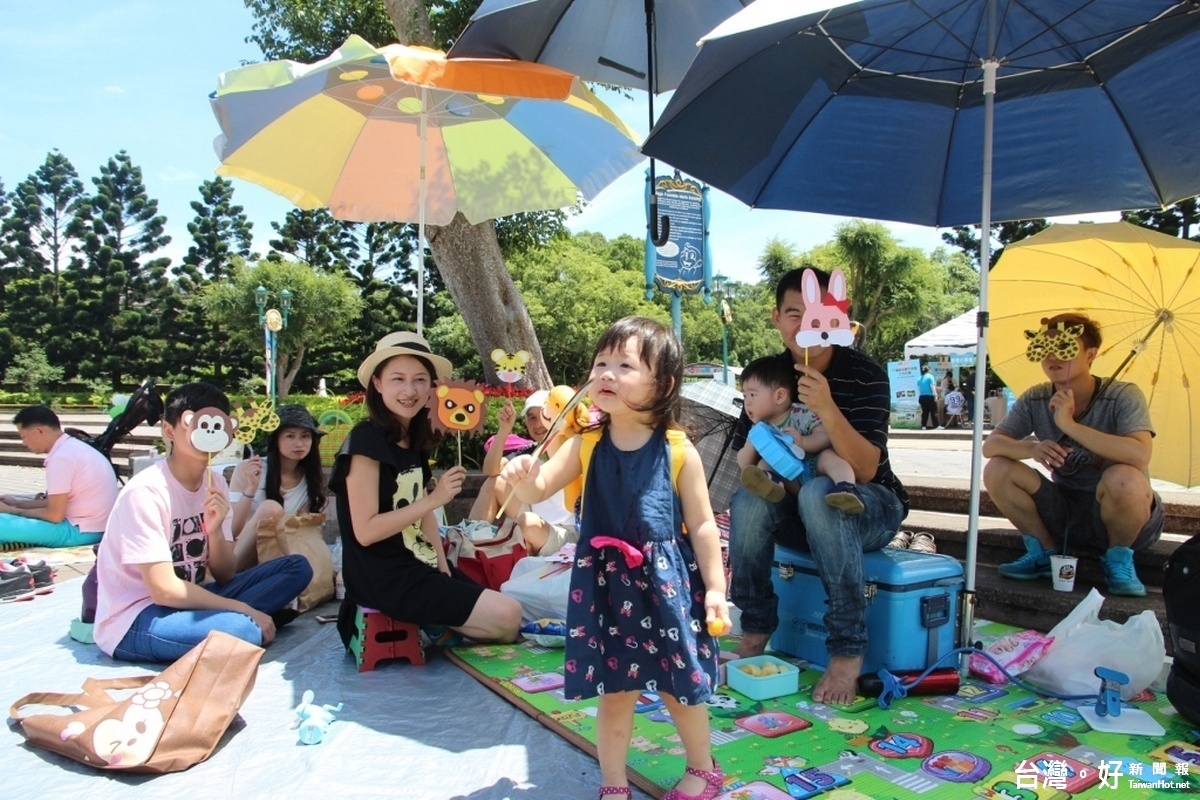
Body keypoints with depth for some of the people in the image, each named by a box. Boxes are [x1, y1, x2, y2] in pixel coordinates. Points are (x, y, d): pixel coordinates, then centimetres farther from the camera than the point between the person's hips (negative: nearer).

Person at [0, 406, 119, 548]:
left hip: (80, 531, -10)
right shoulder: (73, 447, 13)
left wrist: (12, 510, -3)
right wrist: (17, 503, 16)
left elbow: (55, 514, -17)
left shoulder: (61, 457, -18)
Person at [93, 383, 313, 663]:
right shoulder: (145, 492, -18)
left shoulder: (215, 484, 3)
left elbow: (225, 577, 3)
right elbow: (164, 590, -21)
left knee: (297, 567, -4)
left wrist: (214, 531, -17)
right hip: (134, 620, -8)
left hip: (190, 599, 8)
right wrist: (244, 610, -18)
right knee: (240, 629, -36)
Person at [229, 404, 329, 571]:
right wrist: (250, 488, -25)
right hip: (237, 561, -2)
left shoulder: (311, 480, 2)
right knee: (270, 507, -28)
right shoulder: (248, 470, -8)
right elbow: (231, 531, -13)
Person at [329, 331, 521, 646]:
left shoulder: (414, 439, 8)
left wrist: (444, 569, -1)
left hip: (419, 566, 8)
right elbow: (365, 531, -20)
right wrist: (434, 499, -23)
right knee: (507, 615, -13)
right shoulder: (366, 439, -16)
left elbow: (422, 511, 10)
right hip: (384, 578, -8)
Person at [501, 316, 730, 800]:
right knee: (613, 691, 12)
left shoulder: (679, 451, -9)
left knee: (678, 686, 13)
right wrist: (524, 478, -25)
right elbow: (539, 491, -2)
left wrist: (715, 587, -4)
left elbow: (702, 525, -4)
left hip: (666, 582, -2)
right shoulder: (586, 445, -1)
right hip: (605, 583, 2)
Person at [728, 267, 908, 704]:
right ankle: (756, 629, -8)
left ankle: (847, 650, -27)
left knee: (818, 492, -36)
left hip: (870, 509, -3)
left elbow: (865, 470, -26)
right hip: (799, 515, 4)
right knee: (747, 500, -27)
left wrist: (827, 409, -39)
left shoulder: (865, 375, -15)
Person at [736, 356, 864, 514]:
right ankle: (769, 481, -51)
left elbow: (826, 437, -17)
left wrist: (803, 442, -34)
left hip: (814, 468, -4)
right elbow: (744, 465, 6)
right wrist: (752, 445, -14)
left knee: (829, 456, -30)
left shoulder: (801, 414, -7)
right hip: (792, 482, 4)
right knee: (763, 464, -17)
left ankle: (846, 488, -56)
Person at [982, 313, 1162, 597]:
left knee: (1123, 477, -37)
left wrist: (1069, 424, -36)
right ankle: (1045, 552, 5)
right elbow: (990, 445, -11)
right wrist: (1031, 449, -32)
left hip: (1119, 512, -4)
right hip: (1064, 509, 4)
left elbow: (1140, 455, -34)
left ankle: (1119, 560, -6)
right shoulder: (1035, 400, -5)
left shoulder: (1122, 396, -17)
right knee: (996, 469, -15)